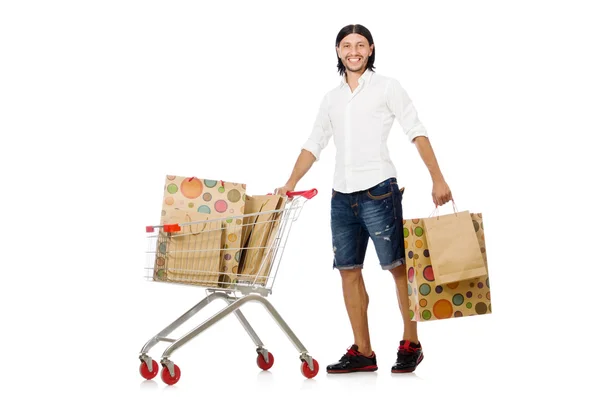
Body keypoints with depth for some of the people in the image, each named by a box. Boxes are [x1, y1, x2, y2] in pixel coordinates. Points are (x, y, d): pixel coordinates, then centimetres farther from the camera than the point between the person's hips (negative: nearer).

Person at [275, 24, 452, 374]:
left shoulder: (387, 87, 3)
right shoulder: (332, 98, 17)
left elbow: (417, 132, -2)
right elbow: (314, 145, 19)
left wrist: (438, 179, -10)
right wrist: (290, 184, 10)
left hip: (378, 192, -5)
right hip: (342, 197, 5)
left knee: (398, 267, -2)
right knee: (349, 271, 4)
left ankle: (411, 345, 10)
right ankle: (362, 352, 12)